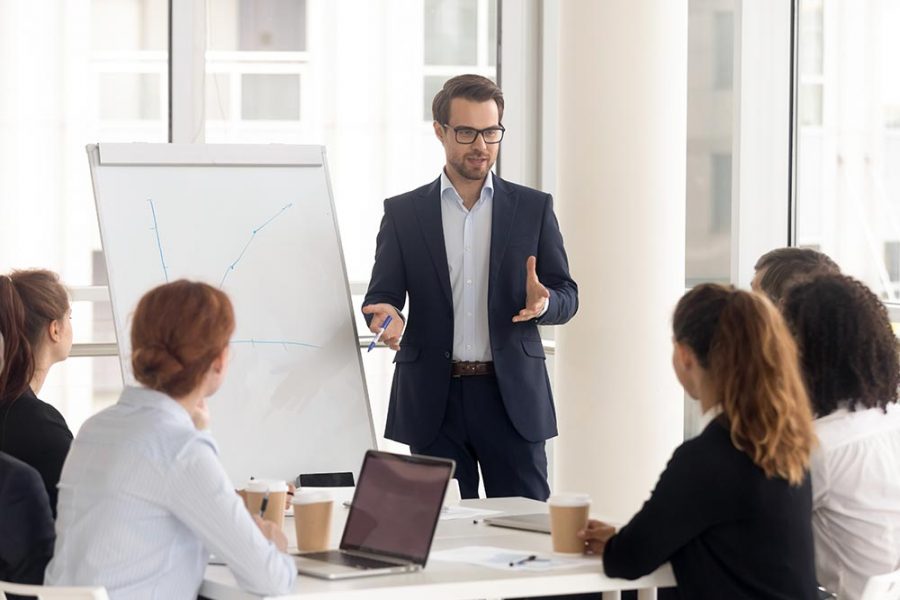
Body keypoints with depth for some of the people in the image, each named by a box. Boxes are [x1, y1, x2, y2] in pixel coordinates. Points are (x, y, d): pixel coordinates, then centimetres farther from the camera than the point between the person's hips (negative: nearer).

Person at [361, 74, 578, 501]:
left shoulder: (533, 208, 8)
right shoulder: (403, 213, 7)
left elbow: (567, 296, 7)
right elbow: (381, 294, 5)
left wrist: (543, 303, -16)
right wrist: (387, 315, -19)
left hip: (512, 396, 0)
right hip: (434, 399, 0)